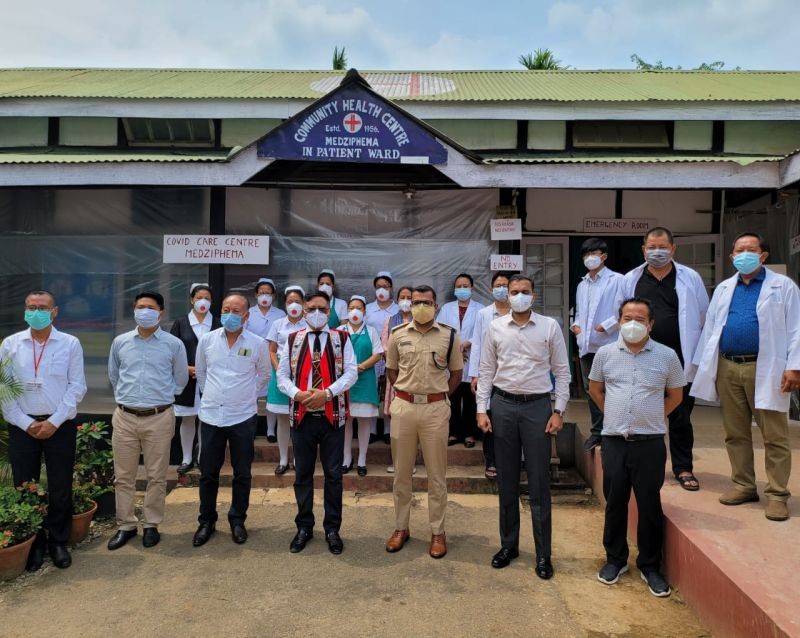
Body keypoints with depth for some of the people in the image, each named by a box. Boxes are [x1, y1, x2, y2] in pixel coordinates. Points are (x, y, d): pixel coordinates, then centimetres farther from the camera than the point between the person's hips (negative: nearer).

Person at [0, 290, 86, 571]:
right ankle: (32, 543, 25)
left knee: (60, 488, 7)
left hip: (60, 426, -1)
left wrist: (54, 422, -10)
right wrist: (26, 423, -6)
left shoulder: (70, 344, -2)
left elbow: (77, 386, -3)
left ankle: (58, 541, 24)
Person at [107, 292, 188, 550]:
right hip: (124, 417, 2)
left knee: (156, 476, 6)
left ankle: (151, 525, 20)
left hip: (159, 418, -2)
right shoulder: (120, 342, 6)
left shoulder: (173, 344, -1)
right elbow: (114, 376, 21)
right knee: (123, 476, 9)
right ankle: (125, 525, 23)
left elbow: (181, 379, 10)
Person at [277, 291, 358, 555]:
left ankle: (332, 528, 22)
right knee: (302, 474, 11)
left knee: (333, 474, 7)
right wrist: (297, 394, -15)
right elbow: (282, 375, 4)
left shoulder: (342, 338, 1)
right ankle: (304, 526, 26)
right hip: (302, 415, 1)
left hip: (332, 415, -1)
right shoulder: (293, 340, 6)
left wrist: (327, 393, -18)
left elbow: (351, 372, -4)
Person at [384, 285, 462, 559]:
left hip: (436, 408, -1)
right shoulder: (397, 334, 3)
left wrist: (439, 395, -1)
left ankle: (437, 531, 22)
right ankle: (401, 527, 27)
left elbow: (456, 372, 7)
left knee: (437, 475, 8)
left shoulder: (449, 335, -1)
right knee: (401, 473, 12)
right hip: (403, 407, 2)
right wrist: (404, 393, 3)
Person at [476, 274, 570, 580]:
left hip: (537, 406, -1)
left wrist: (559, 411, -4)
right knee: (506, 480, 11)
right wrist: (482, 409, 0)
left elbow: (562, 371, 2)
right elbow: (486, 371, 6)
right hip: (503, 405, 2)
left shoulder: (550, 326, 0)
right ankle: (508, 544, 27)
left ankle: (543, 553, 17)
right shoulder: (495, 327, 4)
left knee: (539, 482, 4)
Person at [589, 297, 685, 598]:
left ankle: (650, 566, 24)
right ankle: (615, 559, 29)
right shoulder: (605, 353, 1)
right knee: (614, 502, 11)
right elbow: (595, 389, 15)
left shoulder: (667, 356, -3)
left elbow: (675, 396, 10)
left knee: (649, 505, 7)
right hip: (614, 441, 1)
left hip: (650, 443, -1)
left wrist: (650, 417, 6)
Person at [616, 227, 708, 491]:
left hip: (679, 361, -1)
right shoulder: (630, 280, 5)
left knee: (680, 417, 8)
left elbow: (704, 318, 7)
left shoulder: (690, 278, 2)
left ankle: (683, 468, 21)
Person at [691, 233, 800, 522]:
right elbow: (710, 327, 15)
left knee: (774, 436, 0)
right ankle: (743, 485, 21)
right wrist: (703, 365, 11)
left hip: (765, 369, -4)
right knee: (735, 434, 10)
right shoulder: (723, 288, 15)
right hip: (727, 368, 4)